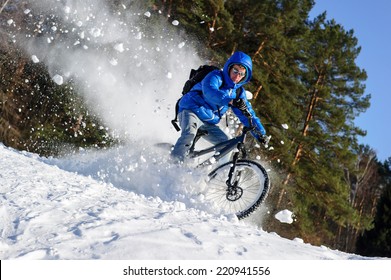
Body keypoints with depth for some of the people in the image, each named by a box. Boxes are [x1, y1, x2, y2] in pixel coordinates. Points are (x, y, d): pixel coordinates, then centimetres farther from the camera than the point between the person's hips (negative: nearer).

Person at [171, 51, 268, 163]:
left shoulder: (239, 92, 10)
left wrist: (260, 133, 2)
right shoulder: (216, 77, -12)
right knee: (190, 133, -37)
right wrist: (231, 101, -49)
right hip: (191, 112, -7)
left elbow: (248, 114, 13)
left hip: (209, 123, 7)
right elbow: (210, 92, -35)